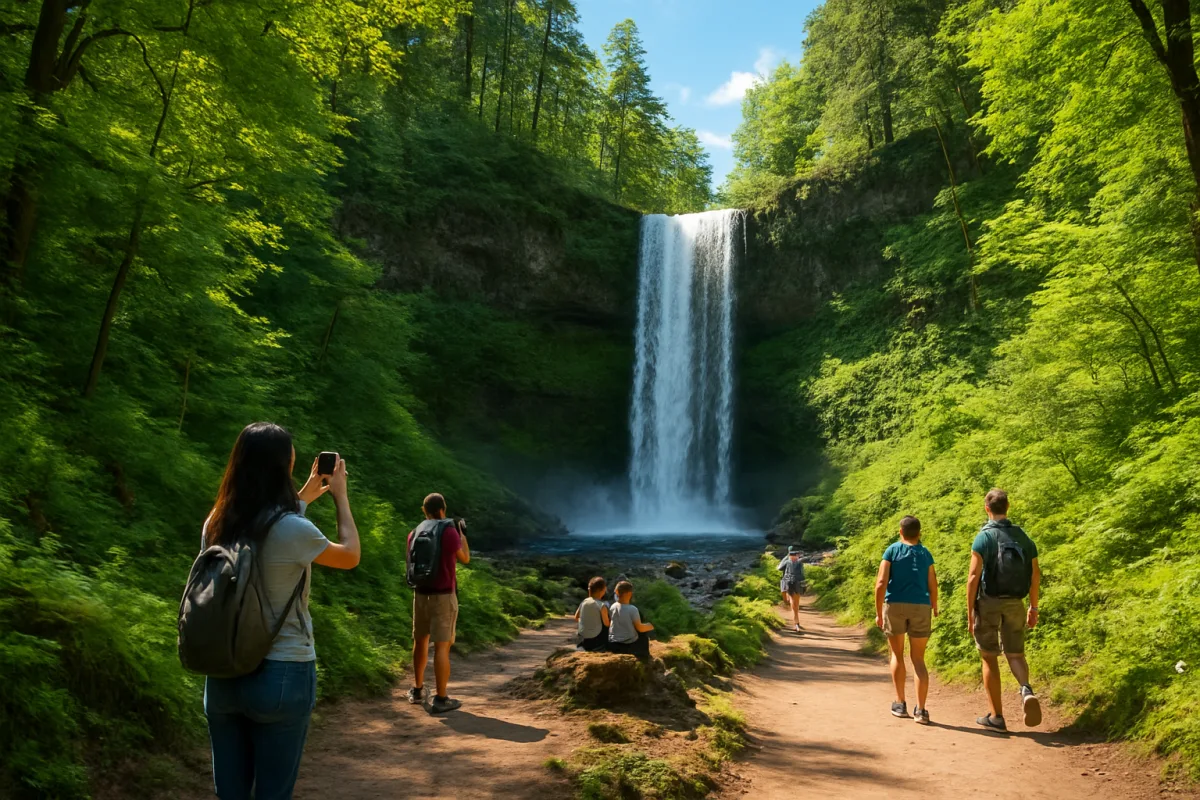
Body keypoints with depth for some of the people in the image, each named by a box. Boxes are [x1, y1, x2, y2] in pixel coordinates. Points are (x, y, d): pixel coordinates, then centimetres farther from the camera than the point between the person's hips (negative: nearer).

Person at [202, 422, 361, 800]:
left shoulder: (217, 525, -1)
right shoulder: (293, 529, -18)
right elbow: (351, 556, 0)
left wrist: (303, 499, 27)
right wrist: (340, 496, 10)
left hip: (224, 675, 6)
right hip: (282, 675, -6)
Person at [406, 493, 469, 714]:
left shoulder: (414, 534, 4)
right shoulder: (449, 532, -12)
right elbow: (465, 559, 3)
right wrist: (463, 534, 16)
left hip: (421, 594, 6)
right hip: (443, 596, -6)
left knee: (421, 641, 19)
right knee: (442, 646, -4)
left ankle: (418, 690, 32)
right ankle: (441, 700, -3)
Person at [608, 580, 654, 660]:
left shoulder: (613, 607, -5)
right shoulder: (632, 609, -20)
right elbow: (640, 628, -13)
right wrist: (650, 626, 7)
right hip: (629, 646, -5)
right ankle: (644, 660, 31)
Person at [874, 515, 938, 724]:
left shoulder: (892, 550, 2)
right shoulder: (925, 554, 9)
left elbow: (881, 583, -6)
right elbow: (933, 587, 6)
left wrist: (878, 613, 0)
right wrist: (934, 610, 23)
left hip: (895, 605, -1)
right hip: (921, 607, 2)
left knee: (897, 655, 14)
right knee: (918, 659, 9)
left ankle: (900, 704, 14)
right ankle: (920, 709, 1)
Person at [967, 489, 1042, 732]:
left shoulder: (983, 538, -12)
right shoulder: (1023, 536, 3)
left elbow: (974, 576, -16)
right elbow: (1035, 574, 6)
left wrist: (969, 611, -10)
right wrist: (1033, 607, 15)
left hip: (988, 603, -3)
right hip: (1014, 603, 4)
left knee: (989, 658, 7)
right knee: (1015, 654, 14)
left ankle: (996, 716, 11)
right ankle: (1026, 690, -17)